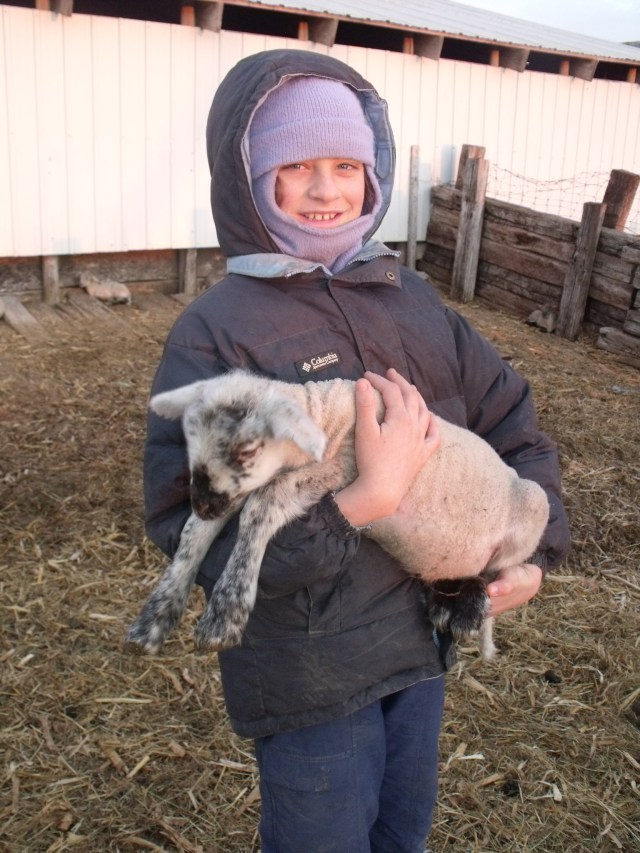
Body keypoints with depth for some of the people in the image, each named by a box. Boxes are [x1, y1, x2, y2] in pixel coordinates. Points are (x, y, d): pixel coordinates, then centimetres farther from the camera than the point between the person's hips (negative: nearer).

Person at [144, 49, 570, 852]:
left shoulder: (409, 298, 0)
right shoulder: (214, 332, -16)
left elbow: (510, 416, 9)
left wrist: (536, 550, -1)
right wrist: (366, 501, -31)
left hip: (422, 636, 6)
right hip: (308, 668, -5)